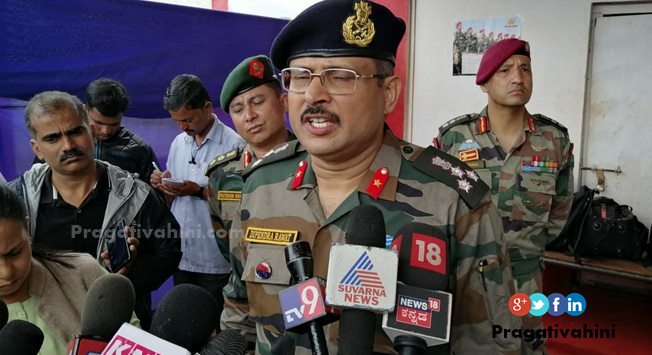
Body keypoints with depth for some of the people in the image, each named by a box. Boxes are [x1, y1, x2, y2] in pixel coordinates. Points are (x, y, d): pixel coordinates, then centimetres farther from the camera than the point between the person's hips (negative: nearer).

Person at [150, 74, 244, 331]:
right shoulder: (178, 142, 9)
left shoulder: (233, 144, -13)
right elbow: (173, 197, 16)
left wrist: (199, 191, -22)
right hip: (181, 256, 6)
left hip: (215, 262, -6)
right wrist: (163, 184, -5)